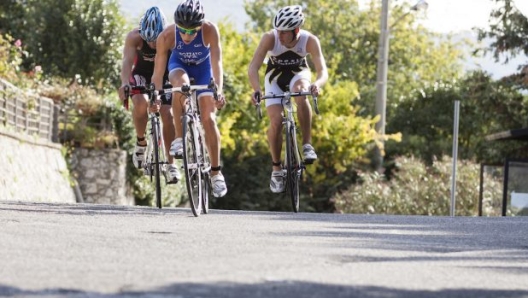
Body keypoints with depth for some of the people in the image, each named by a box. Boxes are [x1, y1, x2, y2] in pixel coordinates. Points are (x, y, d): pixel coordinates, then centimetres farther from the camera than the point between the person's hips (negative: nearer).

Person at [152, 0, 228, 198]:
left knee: (208, 119, -10)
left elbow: (216, 62, -42)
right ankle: (179, 139, -24)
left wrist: (218, 91, -54)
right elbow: (158, 70, -29)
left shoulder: (210, 30, -36)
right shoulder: (166, 36, -33)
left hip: (203, 67, 0)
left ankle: (216, 173, 0)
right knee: (181, 84, -36)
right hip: (179, 65, 0)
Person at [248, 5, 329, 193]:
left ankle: (307, 144, -23)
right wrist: (256, 90, -53)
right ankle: (276, 169, 3)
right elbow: (253, 67, -34)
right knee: (276, 121, -16)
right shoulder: (270, 38, -31)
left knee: (301, 94, -36)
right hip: (275, 76, 0)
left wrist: (317, 84, -57)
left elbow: (322, 70, -34)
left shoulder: (310, 41, -29)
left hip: (298, 73, 0)